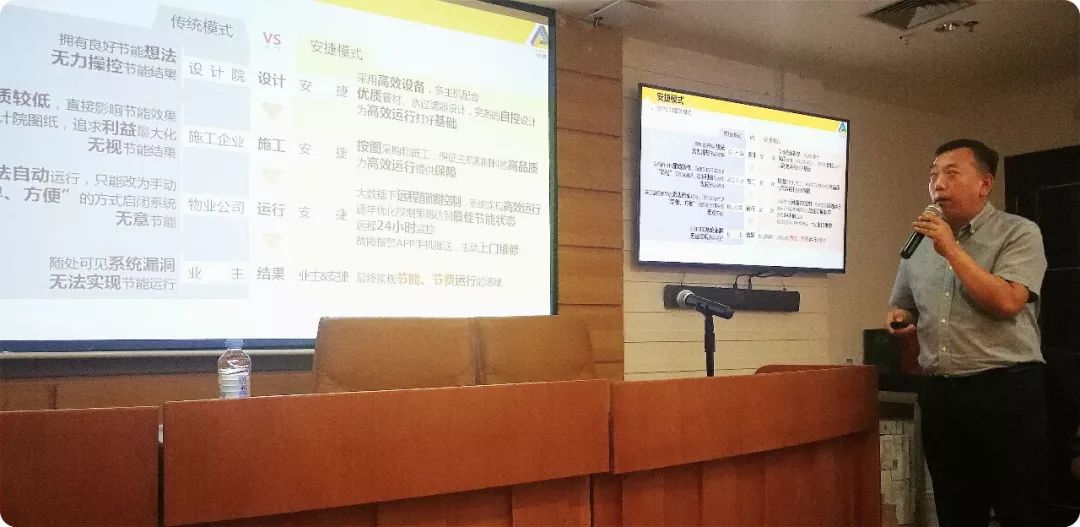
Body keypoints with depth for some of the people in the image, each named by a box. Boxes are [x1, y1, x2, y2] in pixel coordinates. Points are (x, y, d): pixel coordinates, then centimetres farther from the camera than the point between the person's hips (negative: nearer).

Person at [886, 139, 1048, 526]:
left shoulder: (1019, 233, -4)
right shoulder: (920, 243, 12)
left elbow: (1006, 302, -19)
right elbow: (900, 306, 24)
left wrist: (952, 249, -16)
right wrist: (898, 318, 2)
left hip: (1006, 390, -5)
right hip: (940, 394, 5)